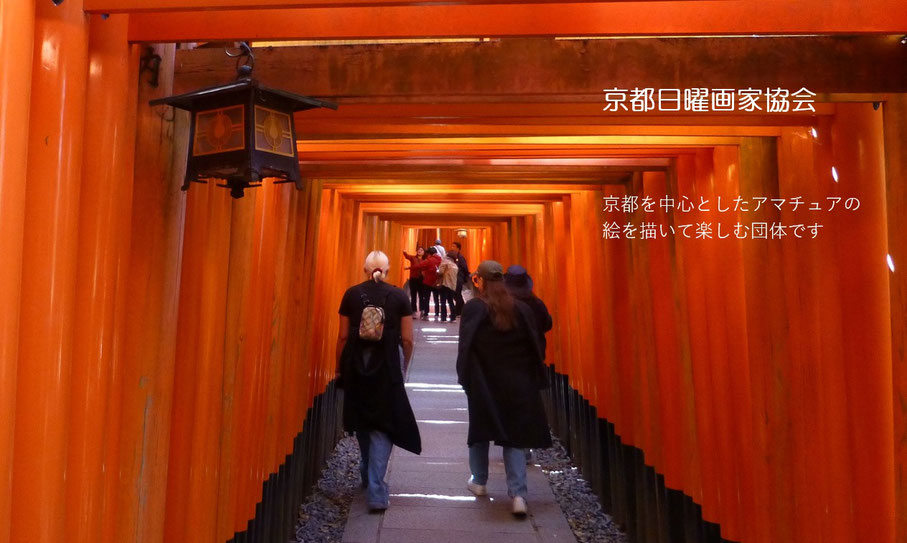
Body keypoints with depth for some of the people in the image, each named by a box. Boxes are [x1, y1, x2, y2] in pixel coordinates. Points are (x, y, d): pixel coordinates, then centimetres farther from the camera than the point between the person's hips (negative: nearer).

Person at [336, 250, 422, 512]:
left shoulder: (351, 294, 0)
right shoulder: (399, 296, -3)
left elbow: (343, 336, 0)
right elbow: (407, 339, -2)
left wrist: (340, 368, 11)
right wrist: (405, 365, 14)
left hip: (356, 365, 2)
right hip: (387, 367, -2)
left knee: (361, 421, 19)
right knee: (383, 426, 3)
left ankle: (368, 475, 38)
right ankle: (376, 492, -5)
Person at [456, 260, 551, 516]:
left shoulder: (473, 307, -10)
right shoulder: (521, 308, -2)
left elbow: (465, 346, -12)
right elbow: (534, 346, 0)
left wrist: (464, 377, -3)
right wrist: (532, 379, 9)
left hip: (483, 383, -1)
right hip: (517, 384, 2)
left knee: (480, 430, 18)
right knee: (514, 436, 6)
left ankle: (479, 481, 32)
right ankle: (518, 494, -2)